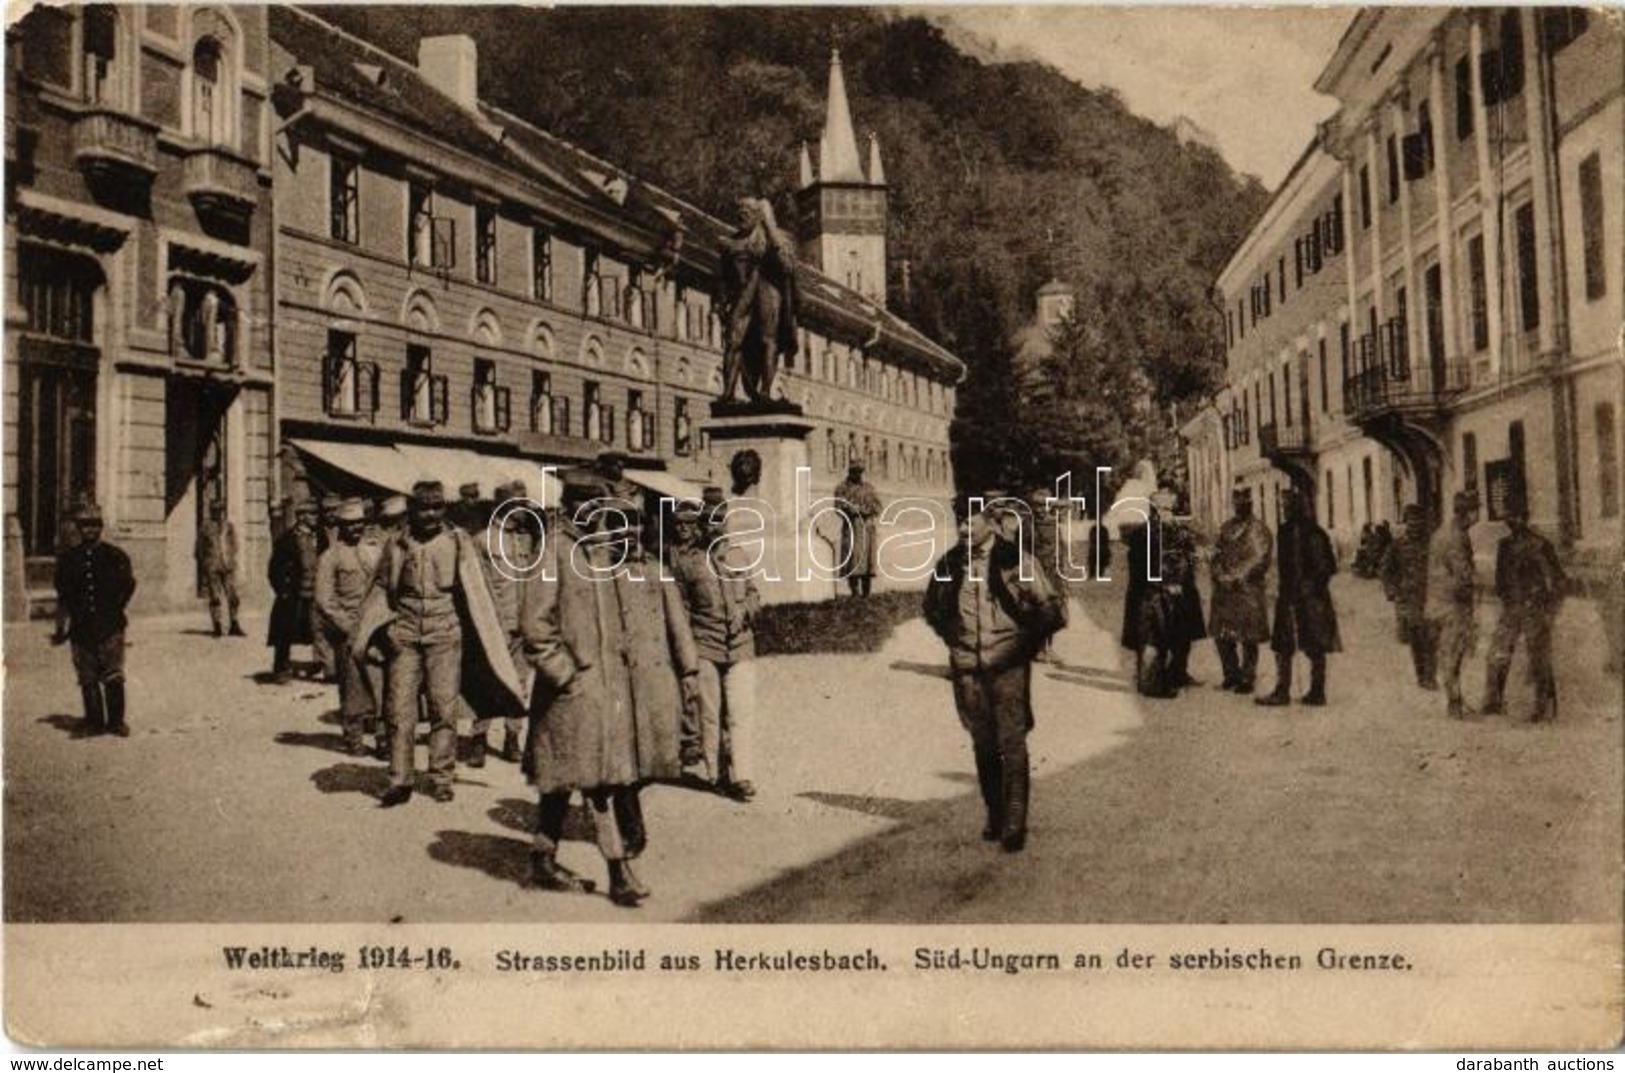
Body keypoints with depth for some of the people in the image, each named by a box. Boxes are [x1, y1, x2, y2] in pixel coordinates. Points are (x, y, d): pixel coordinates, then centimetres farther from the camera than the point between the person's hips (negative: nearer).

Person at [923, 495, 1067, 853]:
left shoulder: (1014, 560, -6)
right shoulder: (950, 563, 4)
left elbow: (1054, 607, 1)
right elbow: (932, 605, 24)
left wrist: (1027, 641, -2)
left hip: (1008, 666, -4)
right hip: (967, 668, 4)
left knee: (1012, 743, -8)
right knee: (983, 746, 11)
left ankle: (1014, 824, -3)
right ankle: (994, 816, 24)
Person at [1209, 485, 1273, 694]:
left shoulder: (1259, 530, -2)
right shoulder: (1225, 528, 16)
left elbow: (1260, 560, -8)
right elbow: (1217, 554, 15)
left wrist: (1238, 578, -12)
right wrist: (1220, 576, -1)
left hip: (1248, 590, -5)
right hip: (1224, 590, 6)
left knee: (1248, 638, -3)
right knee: (1221, 635, 6)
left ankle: (1247, 679, 5)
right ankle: (1231, 675, 20)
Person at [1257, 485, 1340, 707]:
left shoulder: (1314, 534, -12)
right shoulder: (1284, 532, 10)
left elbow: (1327, 566, -11)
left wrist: (1312, 587, -13)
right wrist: (1281, 589, 13)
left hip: (1310, 598, -7)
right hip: (1288, 598, 7)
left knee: (1315, 647, 3)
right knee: (1282, 646, 6)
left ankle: (1317, 693, 11)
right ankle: (1281, 692, 10)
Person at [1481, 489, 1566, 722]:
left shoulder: (1541, 545, -8)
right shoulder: (1504, 545, 9)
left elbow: (1560, 582, -7)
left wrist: (1549, 612, -11)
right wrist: (1504, 598, 8)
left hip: (1535, 612, -5)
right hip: (1511, 611, 5)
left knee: (1540, 663, 0)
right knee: (1497, 657, 3)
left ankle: (1545, 708, 9)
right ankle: (1493, 703, 13)